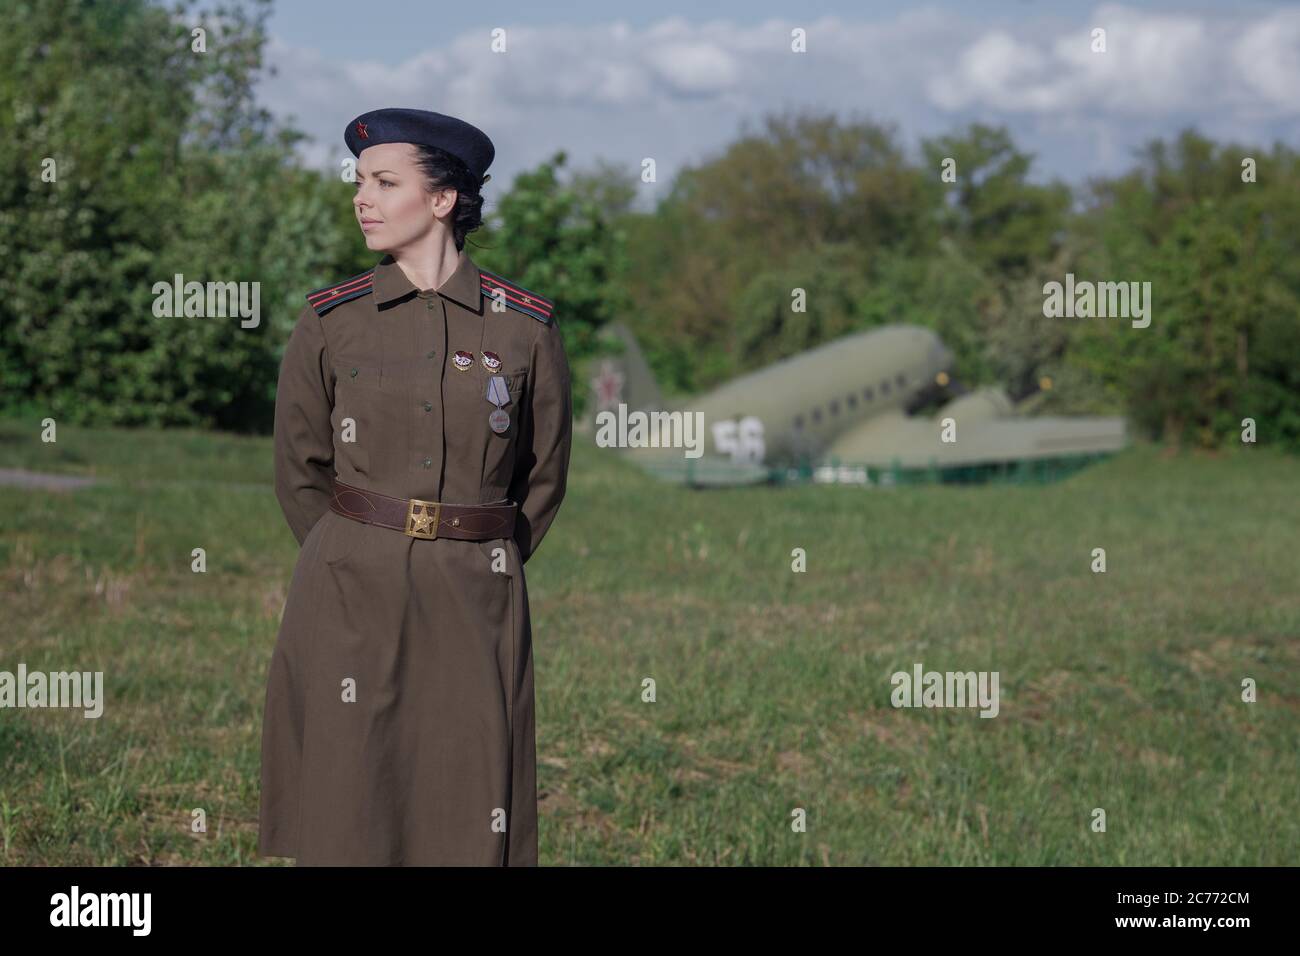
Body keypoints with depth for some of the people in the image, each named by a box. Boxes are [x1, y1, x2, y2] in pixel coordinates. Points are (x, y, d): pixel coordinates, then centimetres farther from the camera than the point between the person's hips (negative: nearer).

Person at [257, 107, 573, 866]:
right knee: (348, 815, 1)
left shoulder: (525, 326, 1)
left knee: (470, 821, 2)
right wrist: (363, 568, 11)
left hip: (475, 610, 0)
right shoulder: (329, 322, 2)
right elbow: (299, 473, 10)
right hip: (351, 604, 0)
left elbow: (544, 475, 11)